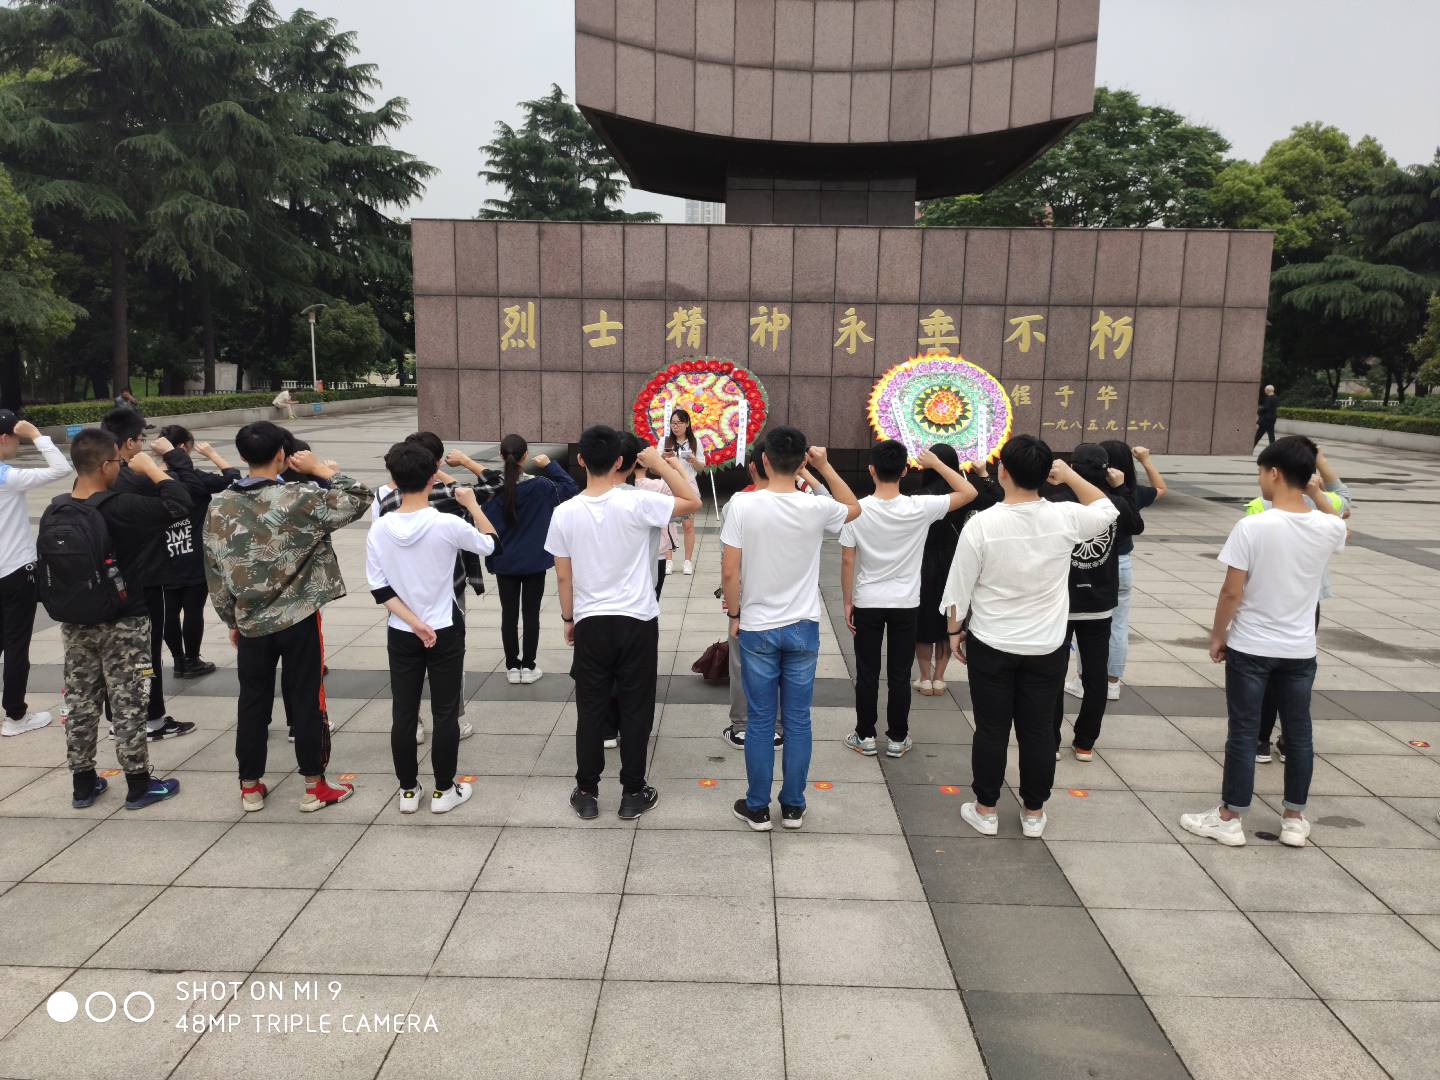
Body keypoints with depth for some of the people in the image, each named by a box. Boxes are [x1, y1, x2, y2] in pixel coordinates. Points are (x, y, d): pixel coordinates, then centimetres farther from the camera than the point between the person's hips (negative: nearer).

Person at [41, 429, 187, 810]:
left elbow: (46, 573, 8)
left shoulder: (54, 514, 0)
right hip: (122, 624, -6)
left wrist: (62, 611, 18)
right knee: (129, 704, 3)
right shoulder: (119, 508, -21)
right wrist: (150, 467, -10)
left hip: (74, 624, 6)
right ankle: (138, 785, 12)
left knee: (80, 703, 14)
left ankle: (83, 784, 25)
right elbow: (179, 503, -23)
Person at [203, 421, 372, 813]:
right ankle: (314, 786, 16)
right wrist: (320, 468, 0)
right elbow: (359, 499, -7)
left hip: (251, 622, 4)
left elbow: (214, 571, 4)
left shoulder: (220, 506, -2)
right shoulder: (299, 499, -15)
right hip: (298, 619, -3)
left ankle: (250, 787, 24)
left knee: (252, 703, 13)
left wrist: (231, 620, 15)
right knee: (305, 701, 6)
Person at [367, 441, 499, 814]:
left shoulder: (379, 530, -8)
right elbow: (490, 543, 1)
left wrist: (415, 624, -7)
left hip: (401, 635, 3)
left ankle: (408, 790, 23)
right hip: (445, 633, -2)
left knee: (403, 715, 12)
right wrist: (472, 504, 12)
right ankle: (443, 791, 18)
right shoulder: (447, 524, -17)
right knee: (445, 714, 9)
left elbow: (379, 589, -6)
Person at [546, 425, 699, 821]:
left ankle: (587, 793, 21)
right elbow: (693, 501, -5)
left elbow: (563, 576, 0)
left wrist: (568, 618, 14)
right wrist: (658, 462, -1)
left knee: (590, 710, 12)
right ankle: (633, 793, 18)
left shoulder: (565, 512, -6)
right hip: (637, 622, -2)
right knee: (635, 709, 9)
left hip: (591, 623, 2)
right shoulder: (637, 502, -15)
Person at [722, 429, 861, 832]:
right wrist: (825, 466, 12)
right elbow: (854, 508, 15)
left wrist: (734, 615, 3)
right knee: (797, 720, 11)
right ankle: (793, 806, 22)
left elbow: (730, 573, -11)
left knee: (760, 721, 8)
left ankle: (757, 808, 18)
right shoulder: (816, 507, -9)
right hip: (803, 628, 1)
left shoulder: (742, 505, -13)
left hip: (757, 628, -1)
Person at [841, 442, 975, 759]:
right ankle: (897, 738, 19)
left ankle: (865, 736, 19)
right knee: (900, 674, 10)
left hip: (867, 603, 0)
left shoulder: (857, 510, -13)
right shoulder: (920, 508, -13)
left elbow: (847, 561, -8)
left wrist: (848, 601, 2)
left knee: (867, 673, 10)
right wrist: (936, 463, 3)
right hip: (905, 604, 0)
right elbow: (969, 493, -3)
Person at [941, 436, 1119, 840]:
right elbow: (1106, 509, 13)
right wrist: (1069, 475, 14)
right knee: (1038, 730, 13)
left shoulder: (982, 524, -17)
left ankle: (985, 809, 21)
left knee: (991, 730, 10)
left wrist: (955, 630, 6)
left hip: (991, 645, -2)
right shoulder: (1065, 519, -11)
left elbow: (960, 589, -9)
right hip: (1047, 647, 2)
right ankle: (1034, 812, 25)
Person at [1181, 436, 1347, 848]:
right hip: (1300, 650, 4)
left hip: (1250, 647, -4)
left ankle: (1230, 819, 15)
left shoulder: (1252, 526, -19)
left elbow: (1232, 591, -15)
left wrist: (1217, 635, -2)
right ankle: (1294, 819, 27)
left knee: (1244, 733, 5)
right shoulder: (1328, 528, -6)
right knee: (1298, 733, 15)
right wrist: (1316, 492, 17)